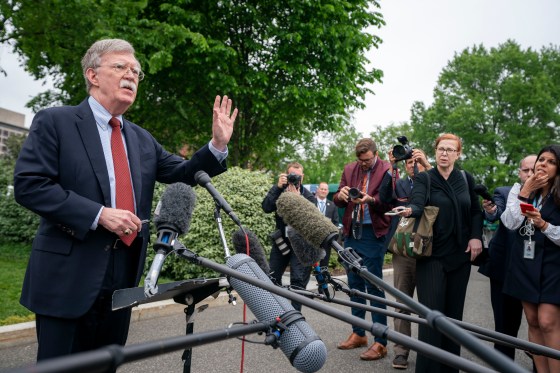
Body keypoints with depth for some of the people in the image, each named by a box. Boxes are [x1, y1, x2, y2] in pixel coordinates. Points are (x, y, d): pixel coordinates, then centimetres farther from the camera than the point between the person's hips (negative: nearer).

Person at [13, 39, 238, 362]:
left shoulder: (142, 138, 13)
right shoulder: (55, 121, -4)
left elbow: (183, 174, 11)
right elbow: (28, 185, -13)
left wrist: (218, 145, -6)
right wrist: (99, 214, -20)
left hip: (123, 275, 6)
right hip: (68, 274, -5)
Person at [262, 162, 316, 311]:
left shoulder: (309, 197, -4)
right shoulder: (279, 191, 1)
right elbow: (266, 207, -16)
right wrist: (278, 187, -22)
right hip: (280, 241, 3)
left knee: (298, 281, -8)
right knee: (272, 278, 7)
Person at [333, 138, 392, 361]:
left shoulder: (387, 170, -6)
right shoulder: (349, 169, 9)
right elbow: (337, 201, 9)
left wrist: (371, 199, -29)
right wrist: (341, 195, -14)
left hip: (373, 234, -6)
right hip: (351, 232, 6)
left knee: (374, 286, -4)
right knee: (355, 284, 13)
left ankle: (380, 343, 5)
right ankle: (358, 334, 27)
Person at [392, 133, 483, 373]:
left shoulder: (466, 179, 9)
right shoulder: (424, 178, -1)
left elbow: (476, 211, 13)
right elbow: (418, 204, -19)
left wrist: (476, 236, -2)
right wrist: (409, 210, -41)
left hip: (460, 254, 4)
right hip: (431, 254, -3)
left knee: (454, 312, 7)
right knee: (431, 312, -6)